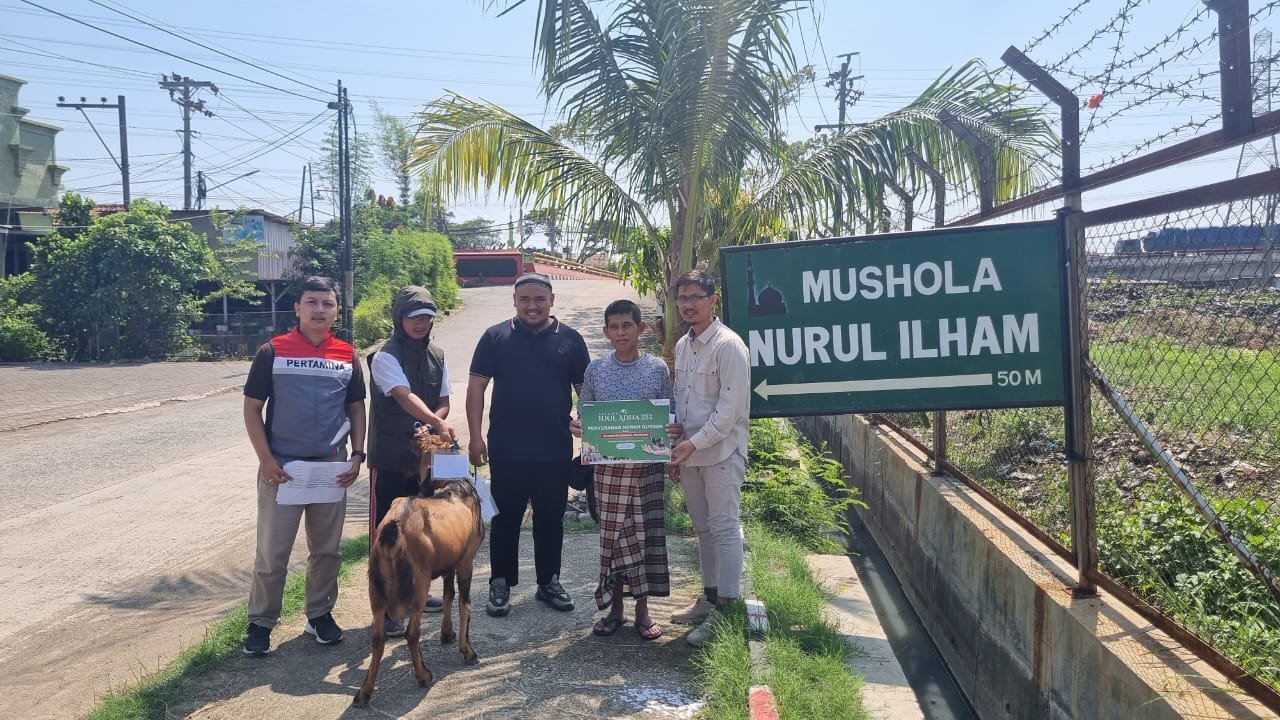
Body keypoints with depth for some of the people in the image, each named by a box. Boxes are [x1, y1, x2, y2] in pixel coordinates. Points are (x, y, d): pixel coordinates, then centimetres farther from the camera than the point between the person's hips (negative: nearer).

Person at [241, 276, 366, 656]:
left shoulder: (347, 355, 5)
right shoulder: (272, 352, -4)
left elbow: (356, 408, 11)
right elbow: (252, 408, -2)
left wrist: (357, 455, 1)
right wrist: (265, 459, -10)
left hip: (332, 467, 3)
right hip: (282, 467, -2)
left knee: (327, 549, 11)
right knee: (272, 552, 3)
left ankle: (320, 614, 28)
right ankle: (260, 621, 20)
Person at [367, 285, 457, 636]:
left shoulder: (437, 356, 9)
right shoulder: (385, 357, -12)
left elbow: (443, 402, 9)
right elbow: (405, 397, -28)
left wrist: (430, 426, -13)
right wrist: (437, 422, -43)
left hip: (424, 455, 6)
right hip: (389, 458, -6)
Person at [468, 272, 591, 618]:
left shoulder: (570, 339, 3)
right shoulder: (496, 337, 0)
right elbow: (476, 386, -1)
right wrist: (475, 436, -7)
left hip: (555, 451, 2)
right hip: (506, 452, -1)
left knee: (550, 520, 12)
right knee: (506, 520, 8)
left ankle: (549, 582, 26)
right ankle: (501, 584, 21)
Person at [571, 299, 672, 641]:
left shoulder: (657, 368, 1)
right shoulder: (596, 369, 3)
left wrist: (670, 443, -14)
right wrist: (577, 427, -13)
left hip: (646, 464, -1)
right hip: (608, 465, 1)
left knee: (645, 532, 4)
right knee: (613, 534, 6)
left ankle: (642, 610, 18)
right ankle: (615, 608, 21)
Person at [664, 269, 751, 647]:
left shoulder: (729, 345, -14)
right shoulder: (682, 346, 11)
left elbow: (731, 408, -18)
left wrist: (694, 442, -20)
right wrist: (676, 440, 11)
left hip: (721, 452, -8)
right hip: (689, 454, 8)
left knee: (724, 529, -3)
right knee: (703, 528, 16)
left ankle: (724, 609, 3)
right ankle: (710, 596, 28)